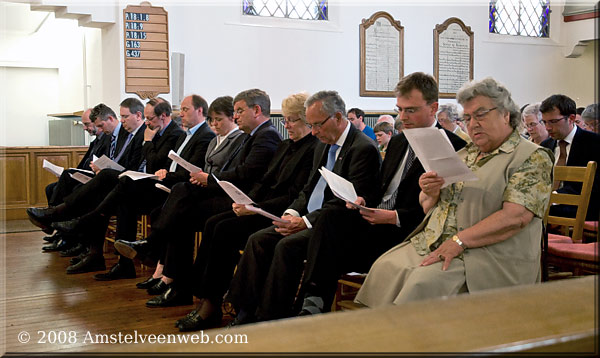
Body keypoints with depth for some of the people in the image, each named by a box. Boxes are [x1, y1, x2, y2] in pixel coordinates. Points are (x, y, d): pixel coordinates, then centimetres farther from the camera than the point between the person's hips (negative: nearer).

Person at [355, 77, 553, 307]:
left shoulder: (533, 157, -2)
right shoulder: (464, 155, 21)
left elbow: (515, 216, -16)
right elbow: (428, 208, 22)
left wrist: (459, 241, -20)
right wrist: (431, 193, -2)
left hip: (488, 254, -7)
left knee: (424, 281, -30)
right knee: (385, 268, -16)